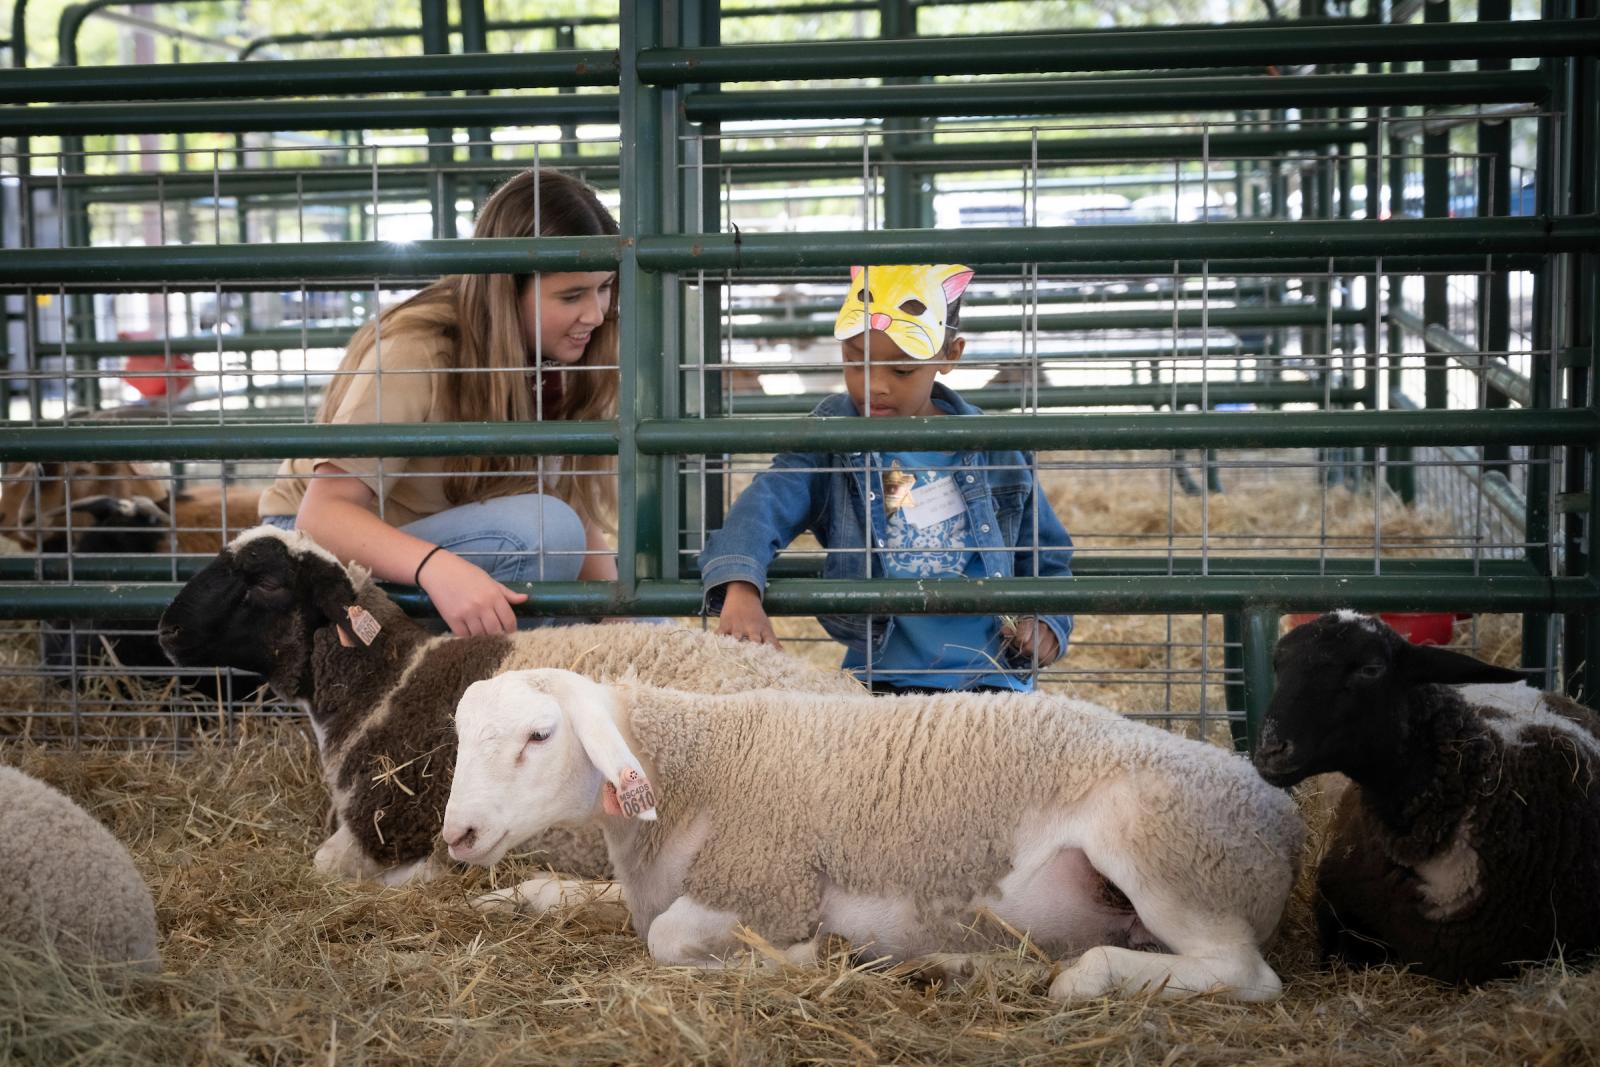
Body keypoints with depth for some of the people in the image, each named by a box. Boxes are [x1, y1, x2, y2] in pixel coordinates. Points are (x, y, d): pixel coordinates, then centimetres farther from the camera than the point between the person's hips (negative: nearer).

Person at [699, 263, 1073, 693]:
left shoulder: (991, 449, 3)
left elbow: (1047, 558, 14)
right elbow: (765, 505, -19)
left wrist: (1045, 622, -6)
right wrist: (740, 585, -38)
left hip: (994, 679, 1)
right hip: (884, 682, -1)